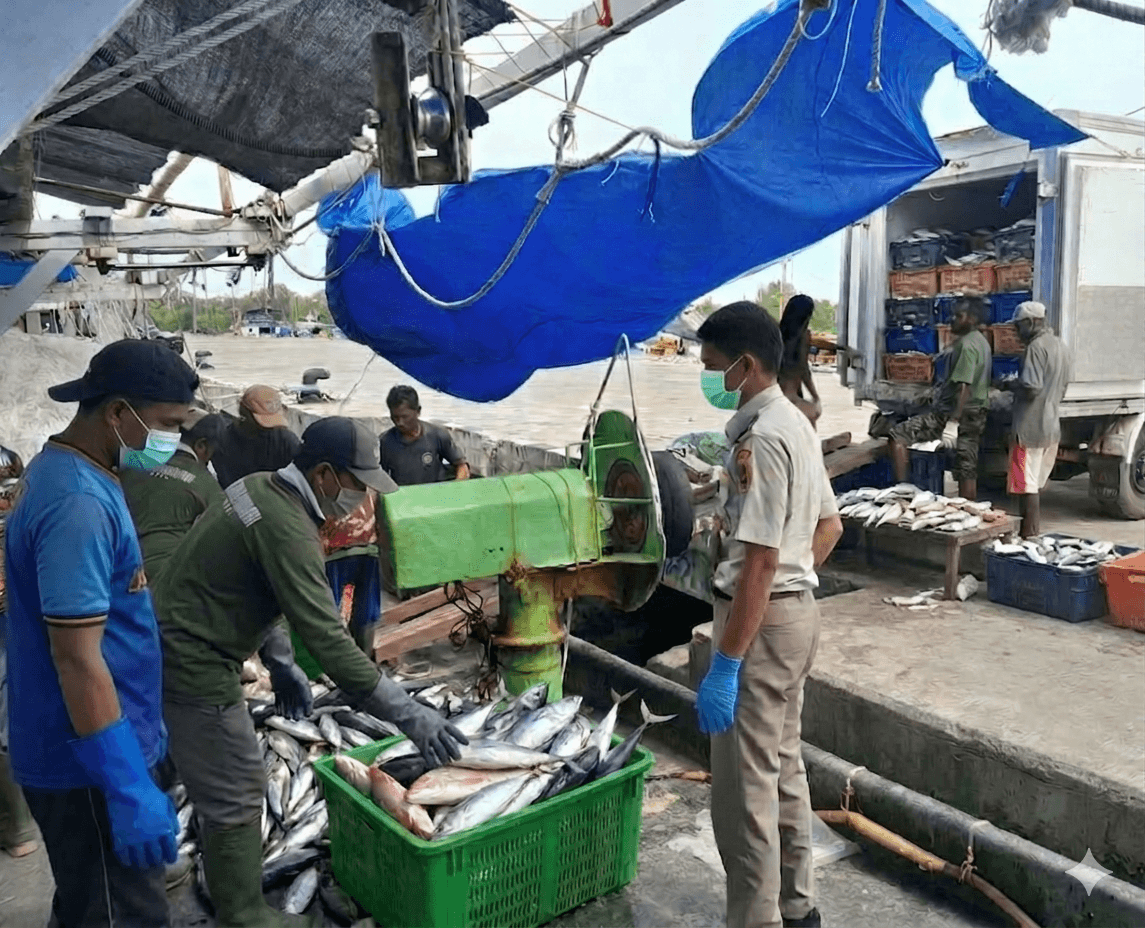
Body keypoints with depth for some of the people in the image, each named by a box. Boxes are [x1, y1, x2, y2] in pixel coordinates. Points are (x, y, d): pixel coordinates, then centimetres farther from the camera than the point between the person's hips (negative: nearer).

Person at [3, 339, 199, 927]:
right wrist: (130, 790, -25)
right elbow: (76, 659, -27)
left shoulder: (65, 472, 7)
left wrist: (139, 730, 23)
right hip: (89, 765, -10)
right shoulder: (78, 504, -25)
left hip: (87, 752, 10)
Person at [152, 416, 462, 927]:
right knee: (237, 794, 0)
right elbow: (328, 641, -31)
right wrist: (410, 716, -27)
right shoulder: (287, 528, -28)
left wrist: (280, 664, 14)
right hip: (192, 661, -10)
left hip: (177, 644, 10)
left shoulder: (263, 486, 2)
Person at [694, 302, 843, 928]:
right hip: (795, 611, 11)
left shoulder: (761, 438, -21)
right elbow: (829, 525, 18)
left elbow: (760, 563, -25)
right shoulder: (795, 425, 10)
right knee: (783, 770, 21)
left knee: (743, 792, -1)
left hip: (764, 621, -11)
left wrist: (725, 666, -23)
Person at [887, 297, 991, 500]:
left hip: (959, 412, -10)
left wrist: (952, 423, -28)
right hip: (977, 414, 10)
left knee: (898, 434, -12)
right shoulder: (981, 341, 15)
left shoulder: (967, 345, -16)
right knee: (967, 470, 12)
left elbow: (964, 387, -24)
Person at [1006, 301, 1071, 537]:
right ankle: (1034, 531, 25)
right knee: (1036, 484, 17)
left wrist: (1009, 385, -6)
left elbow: (1031, 387, -23)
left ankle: (1029, 535, -2)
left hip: (1031, 427, -9)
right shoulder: (1060, 345, 14)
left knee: (1026, 485, -4)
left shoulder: (1036, 347, -16)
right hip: (1051, 426, 9)